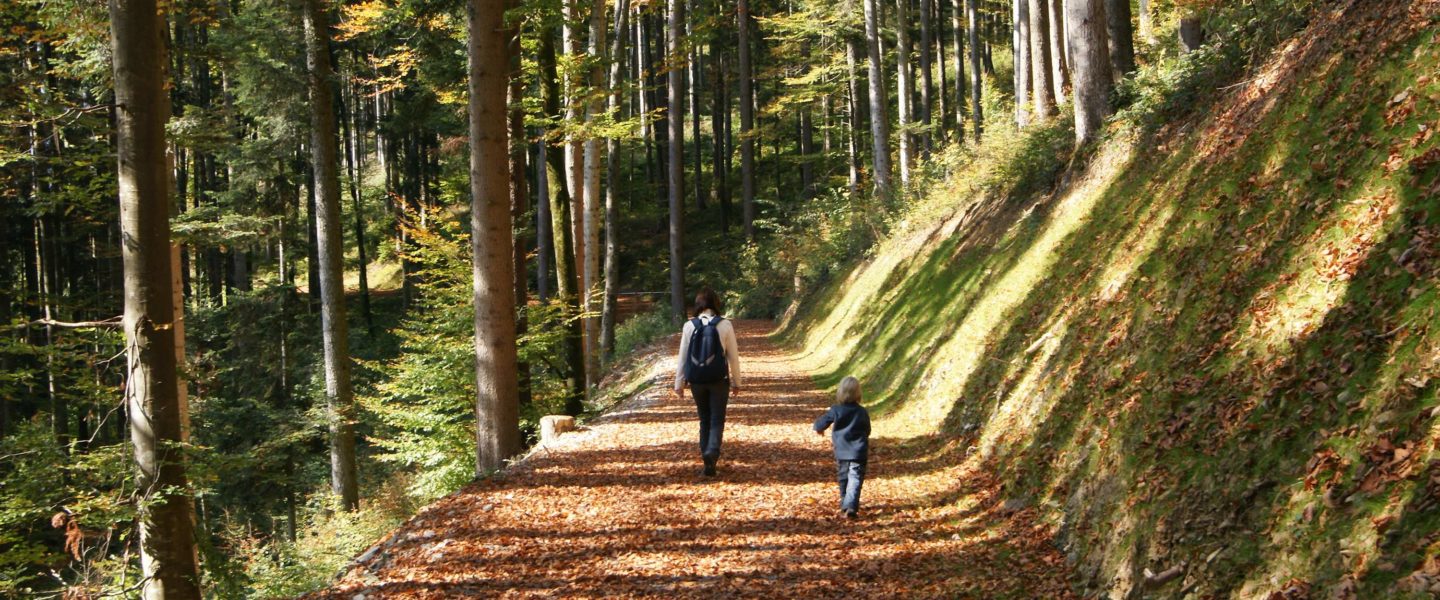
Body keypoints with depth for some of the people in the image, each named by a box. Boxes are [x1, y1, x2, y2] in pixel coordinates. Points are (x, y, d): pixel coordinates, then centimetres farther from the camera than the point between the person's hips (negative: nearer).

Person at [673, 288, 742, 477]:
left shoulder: (690, 326, -4)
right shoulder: (725, 325, -7)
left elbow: (682, 357, 0)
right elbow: (733, 356, -2)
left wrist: (679, 383, 8)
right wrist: (736, 382, 9)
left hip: (696, 381, 2)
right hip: (719, 380, -2)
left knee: (705, 419, 16)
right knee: (717, 420, 3)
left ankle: (707, 458, 16)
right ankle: (712, 452, -22)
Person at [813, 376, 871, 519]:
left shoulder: (836, 411, -6)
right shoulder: (862, 412, -2)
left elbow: (821, 423, 1)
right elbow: (867, 431, 11)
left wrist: (819, 429, 25)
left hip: (841, 452, 1)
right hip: (858, 452, -1)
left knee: (843, 479, 18)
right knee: (855, 480, -6)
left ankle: (845, 506, 25)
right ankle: (851, 507, -22)